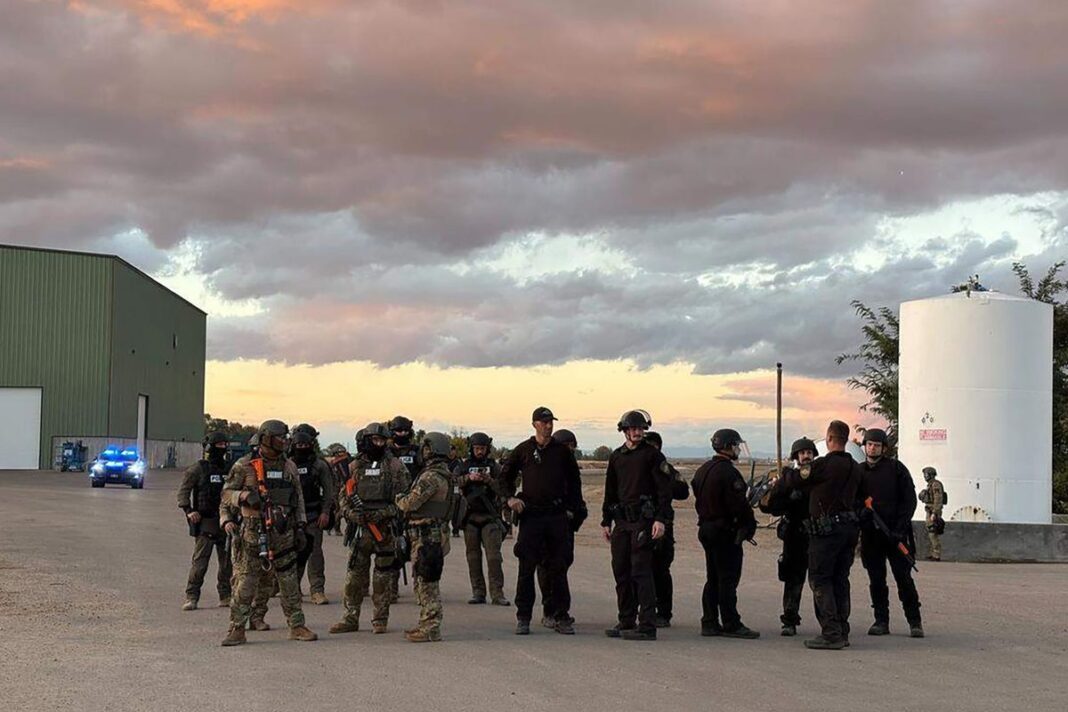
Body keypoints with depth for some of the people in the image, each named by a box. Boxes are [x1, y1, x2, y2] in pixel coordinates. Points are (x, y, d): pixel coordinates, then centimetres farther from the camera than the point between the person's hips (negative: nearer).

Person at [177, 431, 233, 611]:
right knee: (200, 561, -8)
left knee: (227, 562, 7)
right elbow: (183, 490, -4)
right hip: (205, 522, -5)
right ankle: (191, 597, -4)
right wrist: (188, 510, -16)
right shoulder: (198, 469, -3)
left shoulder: (230, 469, 11)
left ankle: (226, 596, 16)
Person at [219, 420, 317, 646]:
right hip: (253, 532, -4)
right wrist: (244, 496, -18)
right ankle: (237, 629, 3)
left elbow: (298, 498, 17)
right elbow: (227, 493, 2)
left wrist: (300, 527, 12)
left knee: (290, 583, 7)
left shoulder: (289, 467, 11)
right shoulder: (245, 466, -2)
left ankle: (297, 627, 14)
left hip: (283, 534, 4)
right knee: (244, 583, -4)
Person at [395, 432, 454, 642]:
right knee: (422, 582, 17)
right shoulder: (444, 475, 16)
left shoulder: (432, 477, -18)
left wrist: (399, 499, 2)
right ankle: (426, 624, 25)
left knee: (427, 582, -6)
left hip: (427, 536, -10)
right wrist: (406, 501, 10)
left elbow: (410, 503, -18)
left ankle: (431, 629, -3)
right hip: (429, 535, 10)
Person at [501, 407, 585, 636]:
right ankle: (523, 618, 7)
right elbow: (505, 476, 16)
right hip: (530, 515, -1)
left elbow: (574, 479, 16)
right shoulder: (523, 450, 6)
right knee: (526, 568, 0)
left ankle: (562, 617, 9)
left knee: (558, 569, 4)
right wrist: (511, 498, 2)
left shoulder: (562, 451, 8)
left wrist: (575, 508, 9)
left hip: (557, 515, 1)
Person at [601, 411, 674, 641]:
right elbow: (610, 491, 20)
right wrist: (606, 521, 16)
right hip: (621, 521, 6)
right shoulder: (616, 456, 15)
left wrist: (661, 519, -16)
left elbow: (664, 489, -7)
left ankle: (647, 626, -8)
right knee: (621, 571, 9)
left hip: (643, 520, -6)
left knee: (641, 572, -10)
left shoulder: (652, 455, -3)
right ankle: (626, 622, 18)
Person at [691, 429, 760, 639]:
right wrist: (750, 525, -7)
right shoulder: (728, 472, -17)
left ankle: (709, 622, 15)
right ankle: (731, 625, -3)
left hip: (706, 528, 9)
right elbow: (739, 505, -20)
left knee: (713, 579, 13)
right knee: (728, 579, -5)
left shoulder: (702, 471, 12)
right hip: (726, 531, -9)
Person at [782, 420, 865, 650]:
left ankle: (831, 633, -9)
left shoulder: (823, 464, -13)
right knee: (840, 580, 14)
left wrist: (784, 474, 17)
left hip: (827, 528, -7)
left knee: (819, 579, -2)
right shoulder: (855, 468, 11)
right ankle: (842, 632, 16)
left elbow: (795, 480, -3)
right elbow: (859, 498, 19)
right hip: (850, 526, 7)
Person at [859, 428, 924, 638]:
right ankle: (881, 621, 12)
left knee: (903, 577, -3)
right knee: (876, 580, 6)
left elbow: (910, 499, -2)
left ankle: (914, 621, 4)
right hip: (870, 534, 3)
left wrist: (900, 527, -9)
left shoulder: (896, 468, 1)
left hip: (895, 532, -3)